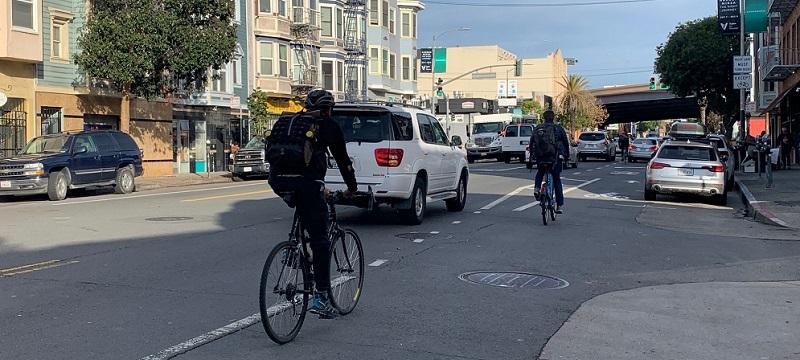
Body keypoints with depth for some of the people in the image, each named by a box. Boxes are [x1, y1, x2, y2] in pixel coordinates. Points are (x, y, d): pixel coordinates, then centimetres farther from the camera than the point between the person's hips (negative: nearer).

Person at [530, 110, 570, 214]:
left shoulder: (537, 129, 9)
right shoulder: (558, 128, 3)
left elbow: (531, 144, 12)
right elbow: (566, 143, 7)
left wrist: (533, 155, 24)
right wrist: (566, 155, 21)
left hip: (540, 159, 2)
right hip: (555, 158, -2)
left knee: (540, 173, 32)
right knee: (557, 180, 11)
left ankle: (537, 188, 4)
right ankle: (560, 206, 6)